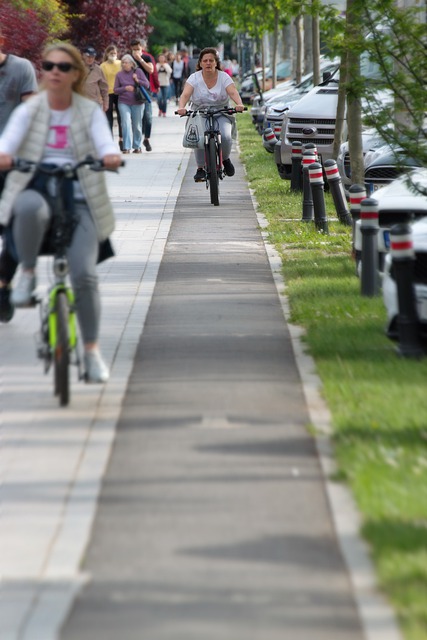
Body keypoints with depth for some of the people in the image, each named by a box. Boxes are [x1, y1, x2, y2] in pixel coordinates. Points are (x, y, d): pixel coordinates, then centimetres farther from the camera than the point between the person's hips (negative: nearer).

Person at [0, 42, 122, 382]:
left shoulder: (90, 111, 6)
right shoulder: (29, 110, 5)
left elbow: (104, 139, -13)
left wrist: (111, 156, -38)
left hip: (79, 200, 0)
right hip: (36, 190, 0)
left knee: (84, 274, -14)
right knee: (30, 208, -40)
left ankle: (92, 350, 2)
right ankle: (27, 272, -15)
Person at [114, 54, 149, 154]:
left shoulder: (138, 72, 2)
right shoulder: (119, 74, 3)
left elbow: (147, 85, 2)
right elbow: (115, 90, 4)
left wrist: (138, 81, -15)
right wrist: (125, 88, -14)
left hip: (137, 103, 0)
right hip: (124, 103, 0)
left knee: (137, 125, 8)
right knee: (126, 124, -13)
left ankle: (137, 146, 22)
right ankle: (127, 147, -14)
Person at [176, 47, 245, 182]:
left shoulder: (224, 77, -1)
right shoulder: (194, 78, -2)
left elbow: (233, 92, -16)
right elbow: (186, 94, -16)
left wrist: (239, 104, -38)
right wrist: (181, 107, -38)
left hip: (221, 115, 0)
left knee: (225, 136, -26)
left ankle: (225, 159, 7)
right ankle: (200, 169, -9)